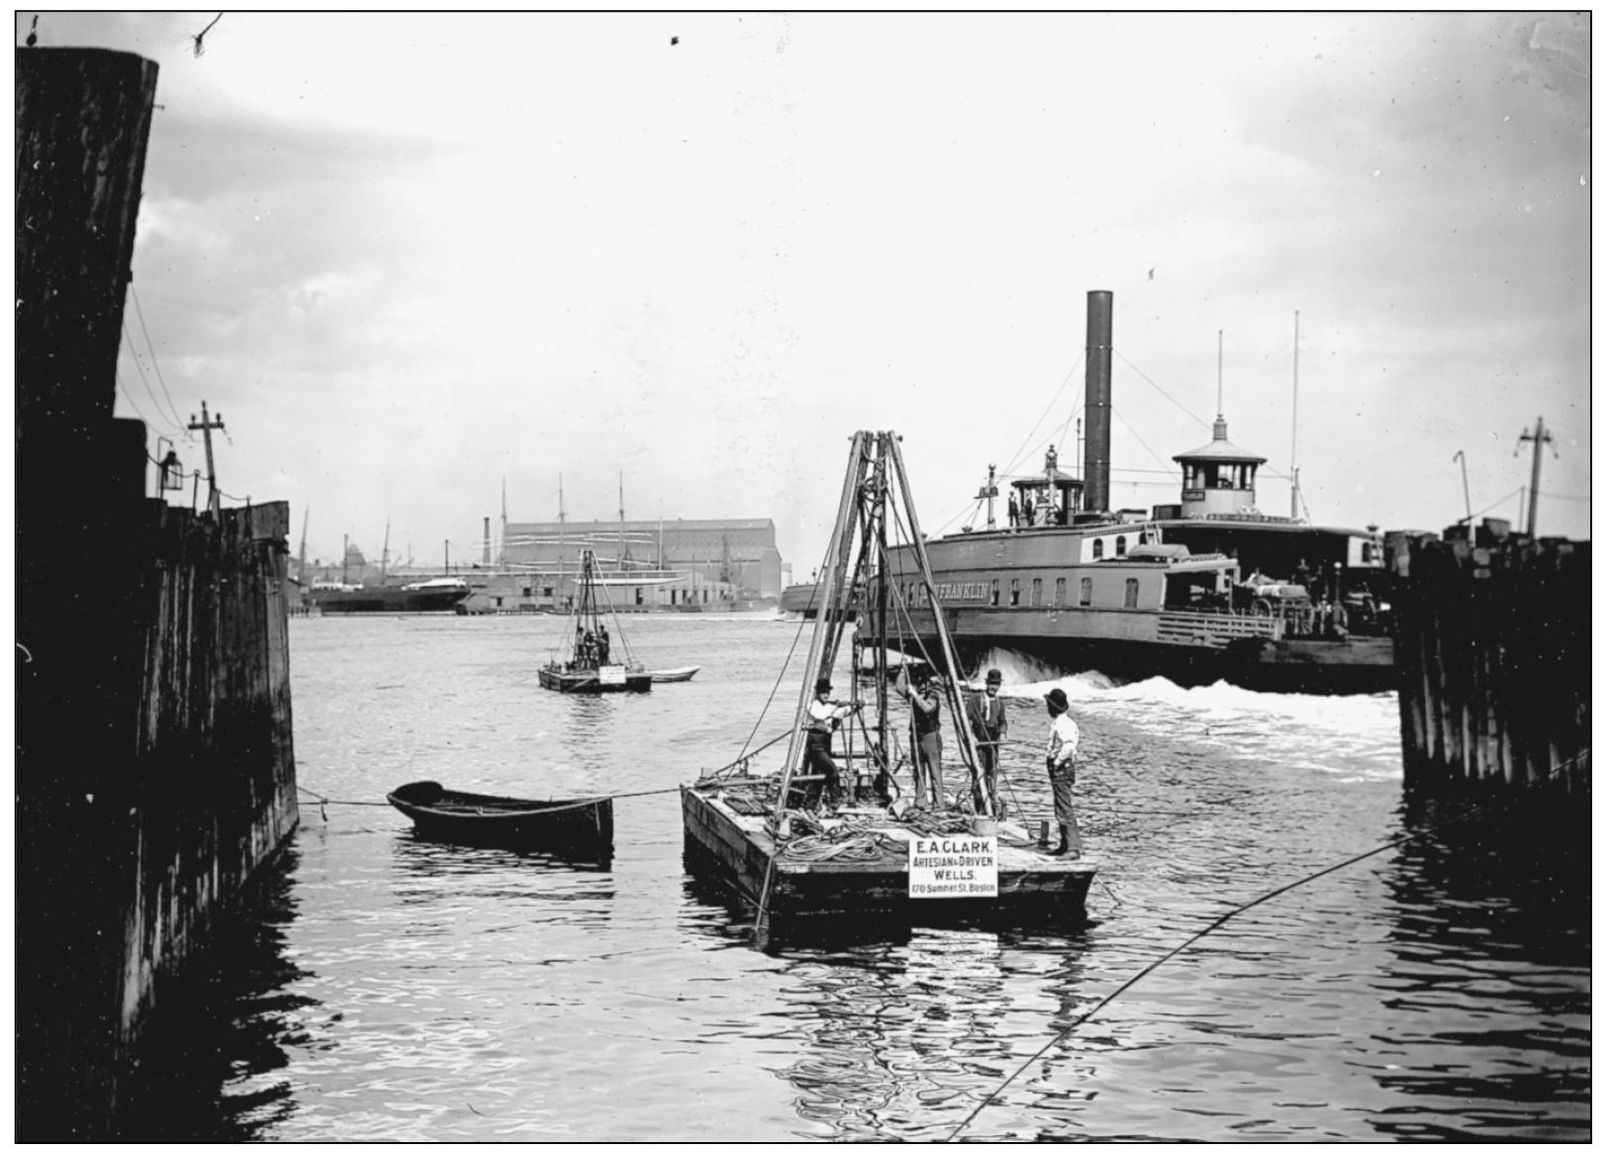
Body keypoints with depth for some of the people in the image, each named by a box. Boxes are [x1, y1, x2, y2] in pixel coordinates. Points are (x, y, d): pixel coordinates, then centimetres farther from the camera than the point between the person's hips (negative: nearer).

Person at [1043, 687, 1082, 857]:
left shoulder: (1063, 723, -18)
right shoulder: (1057, 721, 14)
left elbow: (1069, 745, -33)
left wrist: (1057, 761, -24)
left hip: (1061, 769, -11)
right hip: (1059, 771, 11)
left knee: (1065, 809, -12)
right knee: (1061, 809, 17)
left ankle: (1074, 848, -15)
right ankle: (1065, 845, 25)